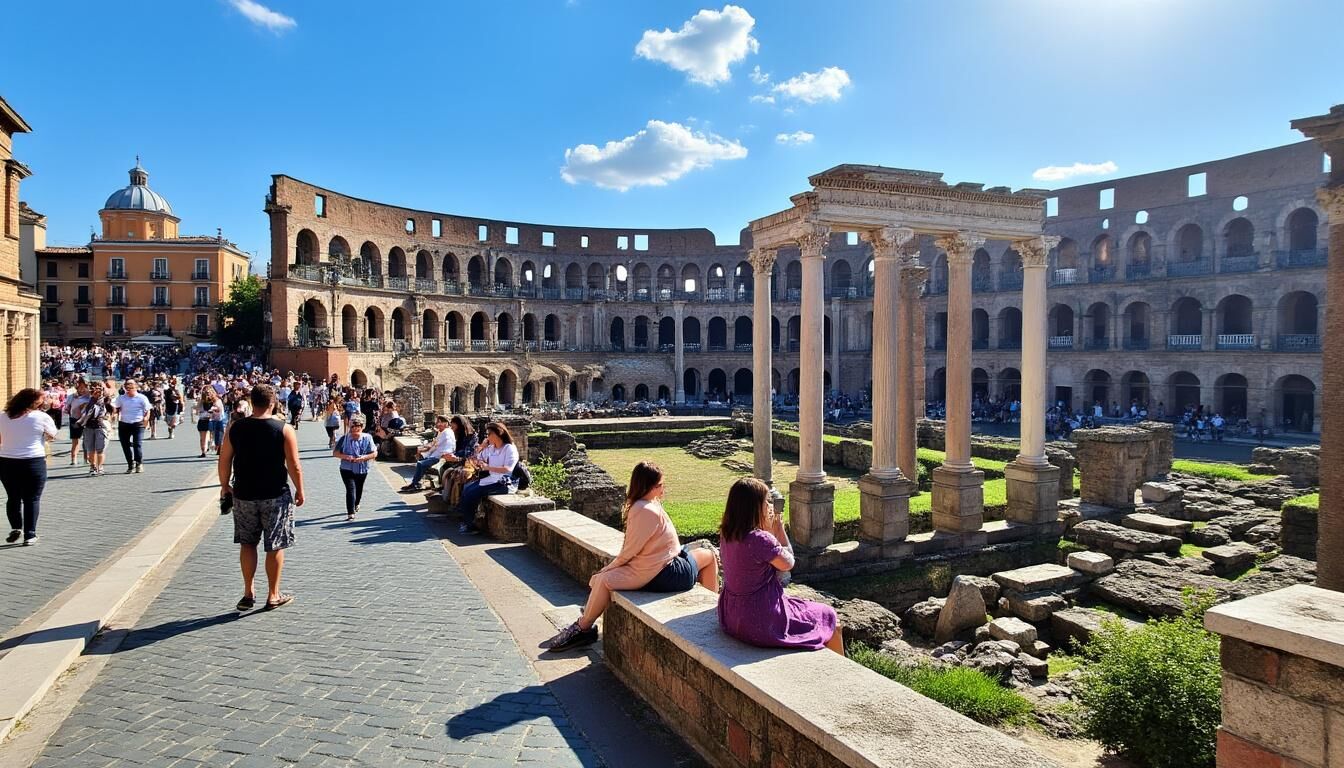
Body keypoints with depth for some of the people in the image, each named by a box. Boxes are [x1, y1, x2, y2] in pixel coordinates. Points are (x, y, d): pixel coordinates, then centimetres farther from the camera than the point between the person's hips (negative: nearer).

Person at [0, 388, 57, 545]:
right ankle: (29, 535, 6)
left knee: (13, 497, 19)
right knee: (32, 500, 5)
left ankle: (15, 528, 11)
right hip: (33, 463, -3)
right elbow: (52, 436, 7)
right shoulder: (42, 417, -7)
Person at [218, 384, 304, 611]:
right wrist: (300, 491, 3)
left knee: (247, 543, 17)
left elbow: (224, 461, 3)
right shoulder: (284, 430, -11)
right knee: (275, 546, 8)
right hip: (275, 496, -2)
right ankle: (273, 595, 17)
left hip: (244, 495, 3)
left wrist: (224, 485, 18)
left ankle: (248, 594, 21)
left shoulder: (235, 428, -3)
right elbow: (294, 466, -10)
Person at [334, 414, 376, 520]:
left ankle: (356, 505, 50)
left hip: (362, 469, 2)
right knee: (351, 489, -16)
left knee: (359, 489, 21)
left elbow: (374, 453, -8)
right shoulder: (344, 438, -9)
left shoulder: (367, 438, -8)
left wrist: (363, 457, -24)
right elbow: (335, 453, -5)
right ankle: (351, 513, -17)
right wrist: (346, 456, -23)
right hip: (347, 469, -2)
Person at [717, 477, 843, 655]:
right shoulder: (760, 539, -27)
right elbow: (788, 563, -9)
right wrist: (780, 531, -1)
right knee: (829, 618, 12)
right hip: (762, 623, -9)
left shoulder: (726, 535, -2)